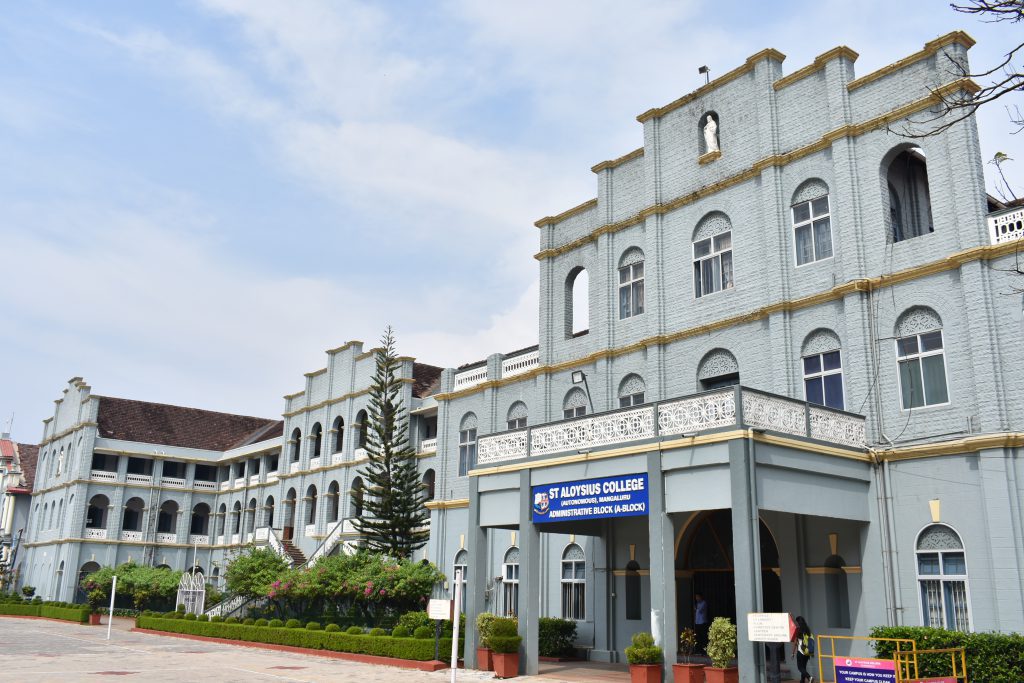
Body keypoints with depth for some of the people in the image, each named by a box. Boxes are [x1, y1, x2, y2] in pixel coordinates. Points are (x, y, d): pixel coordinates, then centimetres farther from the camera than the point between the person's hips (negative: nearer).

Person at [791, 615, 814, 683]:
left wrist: (793, 652, -1)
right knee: (804, 667, 15)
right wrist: (810, 652, 20)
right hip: (807, 652, 6)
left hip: (800, 651, -6)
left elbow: (795, 642, -7)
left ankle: (809, 677, -23)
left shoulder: (798, 630, -7)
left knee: (800, 667, -2)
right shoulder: (807, 629, 9)